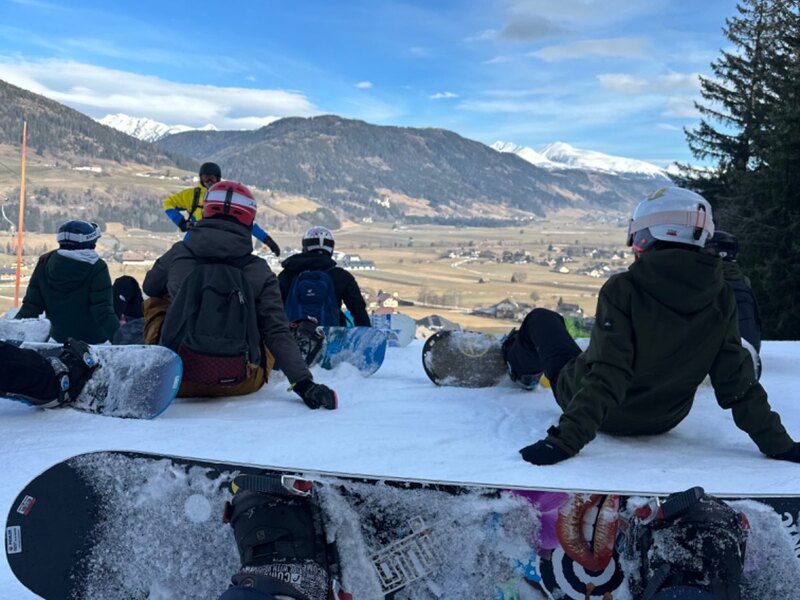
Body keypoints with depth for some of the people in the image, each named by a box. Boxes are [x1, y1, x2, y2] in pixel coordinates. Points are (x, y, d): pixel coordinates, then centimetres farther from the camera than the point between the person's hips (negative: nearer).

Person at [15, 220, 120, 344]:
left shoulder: (45, 263, -1)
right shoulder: (96, 267, -13)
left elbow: (30, 307, -1)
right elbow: (104, 312, -21)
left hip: (58, 339, 4)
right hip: (93, 341, -4)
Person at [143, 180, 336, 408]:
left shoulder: (178, 254, 1)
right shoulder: (259, 271, -4)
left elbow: (150, 287, 23)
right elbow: (277, 333, -10)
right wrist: (303, 383, -10)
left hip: (176, 381, 1)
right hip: (238, 384, -1)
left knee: (156, 302, 28)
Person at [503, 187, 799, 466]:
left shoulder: (623, 289, -30)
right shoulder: (720, 298, -16)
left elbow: (605, 375, -34)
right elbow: (737, 379, -16)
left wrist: (566, 441, -33)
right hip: (664, 421, 4)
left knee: (542, 318, 19)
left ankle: (518, 364, 50)